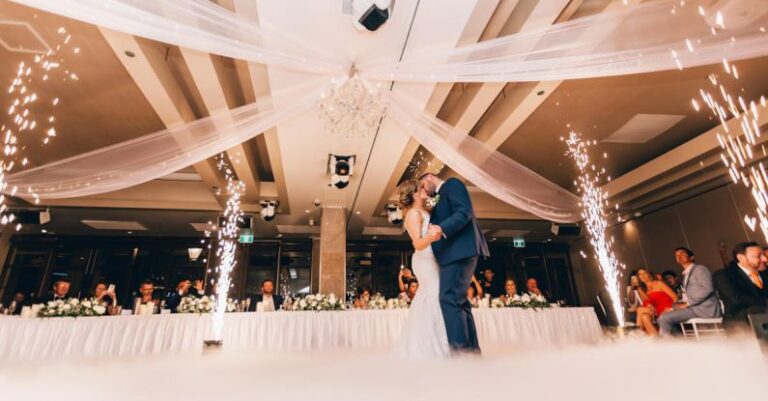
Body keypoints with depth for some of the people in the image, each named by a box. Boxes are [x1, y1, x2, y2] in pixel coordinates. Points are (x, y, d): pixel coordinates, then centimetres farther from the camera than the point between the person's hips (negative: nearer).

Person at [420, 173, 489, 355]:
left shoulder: (451, 184, 1)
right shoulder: (440, 198, 28)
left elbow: (464, 212, -16)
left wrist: (442, 229, -28)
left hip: (460, 250, -10)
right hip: (454, 253, 10)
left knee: (449, 299, -15)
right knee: (458, 301, 10)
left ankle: (461, 350, -14)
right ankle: (472, 350, 15)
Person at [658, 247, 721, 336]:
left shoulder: (699, 269, -2)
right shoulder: (685, 274, 23)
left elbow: (708, 288, -17)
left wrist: (687, 303, -17)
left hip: (705, 308, -9)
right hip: (693, 307, 9)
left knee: (665, 318, -23)